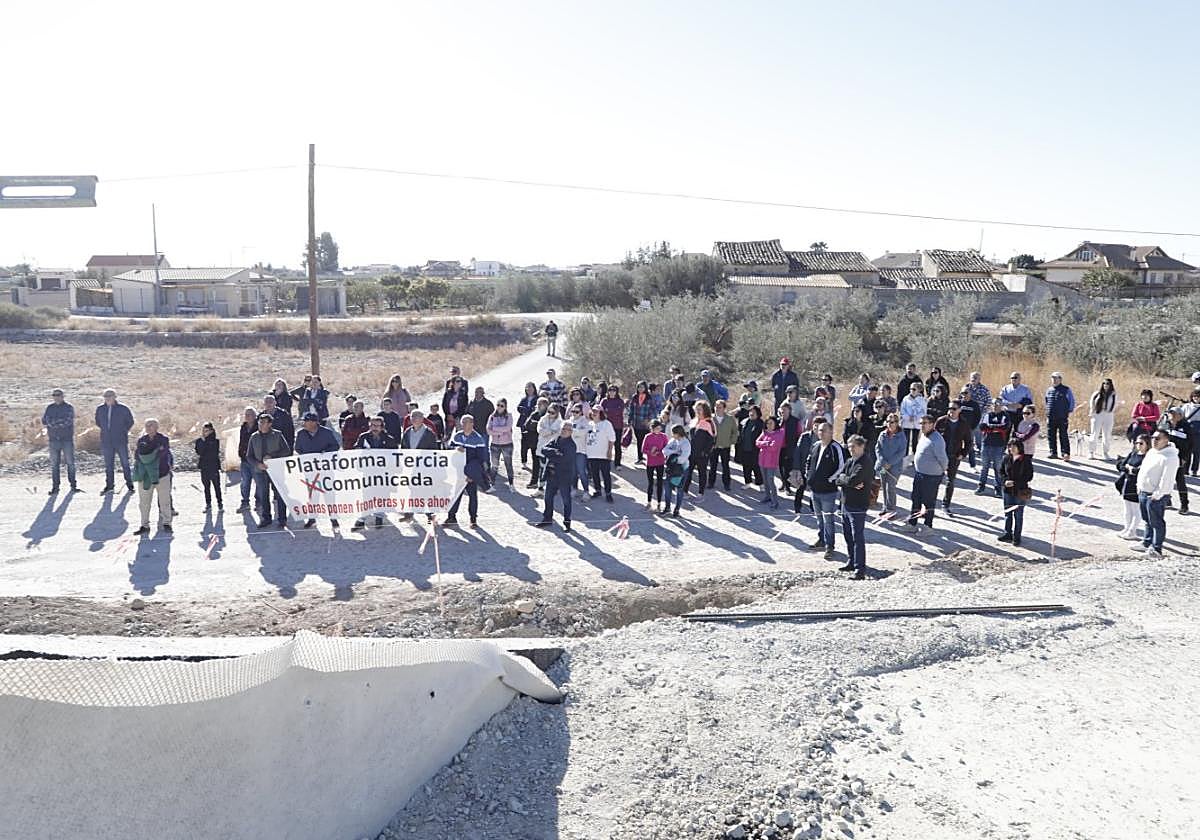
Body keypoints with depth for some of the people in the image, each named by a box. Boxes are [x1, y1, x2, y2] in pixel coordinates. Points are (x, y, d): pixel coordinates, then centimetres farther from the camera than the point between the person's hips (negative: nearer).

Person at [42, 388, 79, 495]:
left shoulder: (69, 407, 1)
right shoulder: (50, 408, 11)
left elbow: (68, 421, -13)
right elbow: (44, 421, 1)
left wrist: (53, 422, -10)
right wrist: (61, 422, -11)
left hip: (67, 439, -2)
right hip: (54, 439, 3)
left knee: (70, 462, -1)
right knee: (54, 464, 2)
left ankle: (73, 485, 7)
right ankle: (55, 487, 5)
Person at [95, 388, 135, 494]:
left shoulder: (123, 409, -6)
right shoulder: (100, 409, 3)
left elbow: (130, 421, 5)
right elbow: (98, 421, 20)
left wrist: (123, 431, 1)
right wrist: (105, 429, 12)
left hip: (121, 441, -3)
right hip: (106, 441, 3)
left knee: (125, 463, 2)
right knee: (108, 465, 9)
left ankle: (129, 485, 12)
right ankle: (109, 486, 17)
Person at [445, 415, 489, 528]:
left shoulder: (478, 439, -7)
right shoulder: (457, 436, 7)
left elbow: (481, 458, -9)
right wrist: (456, 448, -17)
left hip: (472, 474, -4)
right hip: (457, 471, 4)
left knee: (472, 494, 4)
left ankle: (473, 519, 13)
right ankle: (451, 516, 15)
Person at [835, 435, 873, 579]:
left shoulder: (865, 464, -15)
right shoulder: (849, 461, 12)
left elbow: (852, 480, -27)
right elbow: (836, 480, 4)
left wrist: (842, 478, -7)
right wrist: (851, 483, -12)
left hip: (858, 506, -9)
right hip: (846, 504, 9)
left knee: (858, 537, -7)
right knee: (848, 535, 19)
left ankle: (860, 569, -4)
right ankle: (851, 562, 32)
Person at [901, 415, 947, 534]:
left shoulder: (936, 440, -24)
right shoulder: (923, 436, 6)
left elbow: (943, 459, -21)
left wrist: (943, 471, -6)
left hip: (931, 477, -9)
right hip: (919, 474, 9)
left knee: (928, 503, 6)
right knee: (916, 500, 17)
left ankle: (928, 526, 21)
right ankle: (912, 524, 28)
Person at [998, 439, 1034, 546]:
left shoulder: (1026, 460, -10)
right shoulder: (1006, 458, 2)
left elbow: (1029, 476, -8)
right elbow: (1001, 471, 11)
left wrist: (1015, 483, -17)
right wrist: (1005, 481, -10)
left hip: (1021, 492, -4)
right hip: (1008, 490, 4)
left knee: (1018, 515, 4)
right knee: (1007, 513, 12)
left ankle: (1017, 537, 13)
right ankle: (1007, 534, 25)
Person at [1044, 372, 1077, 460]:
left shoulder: (1066, 390, 1)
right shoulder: (1049, 390, 14)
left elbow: (1072, 402, 4)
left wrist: (1069, 415, -2)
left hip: (1062, 418, -5)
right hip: (1051, 418, 5)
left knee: (1063, 436, -6)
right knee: (1051, 436, 4)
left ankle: (1066, 454, -4)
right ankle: (1053, 453, 12)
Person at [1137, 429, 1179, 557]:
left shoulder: (1170, 457, -18)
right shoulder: (1151, 452, 12)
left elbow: (1166, 479, -21)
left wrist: (1157, 494, -20)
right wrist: (1139, 486, 17)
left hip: (1156, 496, -9)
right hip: (1143, 492, 9)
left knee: (1156, 522, -1)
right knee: (1147, 520, 21)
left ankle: (1156, 548, 5)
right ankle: (1147, 542, 34)